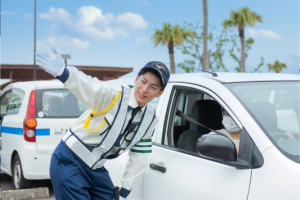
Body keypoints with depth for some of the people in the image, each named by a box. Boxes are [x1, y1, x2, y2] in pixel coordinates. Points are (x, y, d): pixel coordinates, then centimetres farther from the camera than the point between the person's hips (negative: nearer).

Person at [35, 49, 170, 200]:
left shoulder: (150, 119, 0)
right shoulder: (115, 94, -20)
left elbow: (139, 156, 8)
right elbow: (88, 87, -42)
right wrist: (63, 73, -63)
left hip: (96, 169, 7)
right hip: (69, 162, -6)